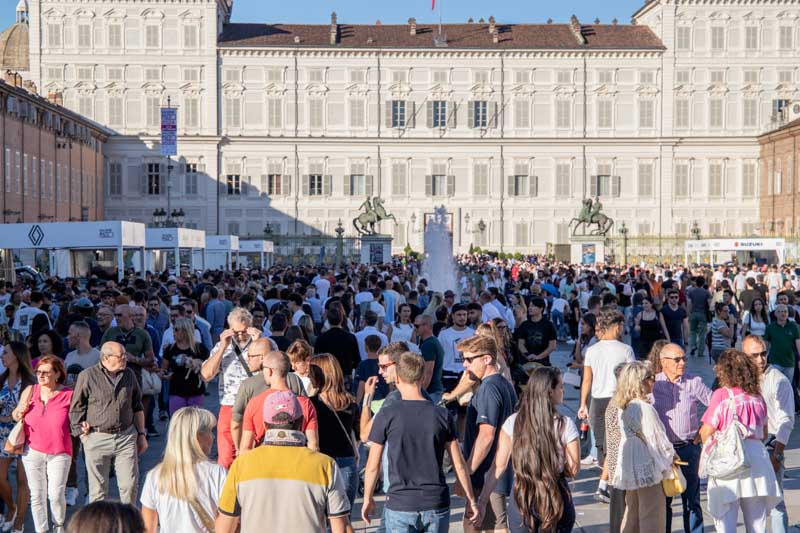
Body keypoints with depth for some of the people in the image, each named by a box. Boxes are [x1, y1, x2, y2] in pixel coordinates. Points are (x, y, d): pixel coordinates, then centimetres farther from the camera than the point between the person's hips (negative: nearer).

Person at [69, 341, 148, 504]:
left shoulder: (129, 375, 9)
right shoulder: (87, 376, -5)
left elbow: (137, 407, 17)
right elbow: (76, 409, 0)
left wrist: (141, 434, 15)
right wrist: (84, 435, -2)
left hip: (126, 436, 3)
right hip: (97, 438, -3)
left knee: (130, 485, 0)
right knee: (98, 489, 5)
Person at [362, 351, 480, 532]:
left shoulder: (386, 415, -6)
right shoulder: (442, 415, 0)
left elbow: (373, 466, -1)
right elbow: (459, 465, 2)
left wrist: (367, 499, 13)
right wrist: (471, 500, 13)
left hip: (400, 505, -2)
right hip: (436, 504, 2)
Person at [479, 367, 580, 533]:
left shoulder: (513, 422, -7)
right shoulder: (566, 425, -11)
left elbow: (499, 466, -6)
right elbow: (573, 470, -6)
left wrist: (482, 500, -1)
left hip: (521, 497, 2)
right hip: (556, 499, -1)